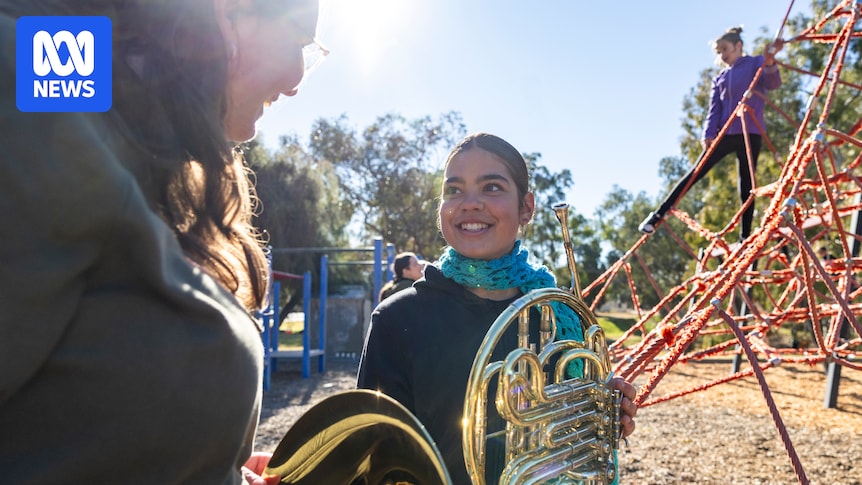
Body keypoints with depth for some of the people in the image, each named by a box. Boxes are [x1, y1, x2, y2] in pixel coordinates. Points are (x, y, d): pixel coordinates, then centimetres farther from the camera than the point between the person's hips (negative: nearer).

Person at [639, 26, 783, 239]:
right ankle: (658, 215, -6)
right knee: (695, 174, -5)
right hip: (724, 133, 3)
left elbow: (773, 83, -12)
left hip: (750, 134, -3)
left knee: (746, 187, 0)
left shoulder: (755, 63, 7)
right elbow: (714, 110, 7)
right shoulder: (720, 79, 18)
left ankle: (744, 239, 5)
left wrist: (770, 64, -33)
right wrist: (708, 135, -10)